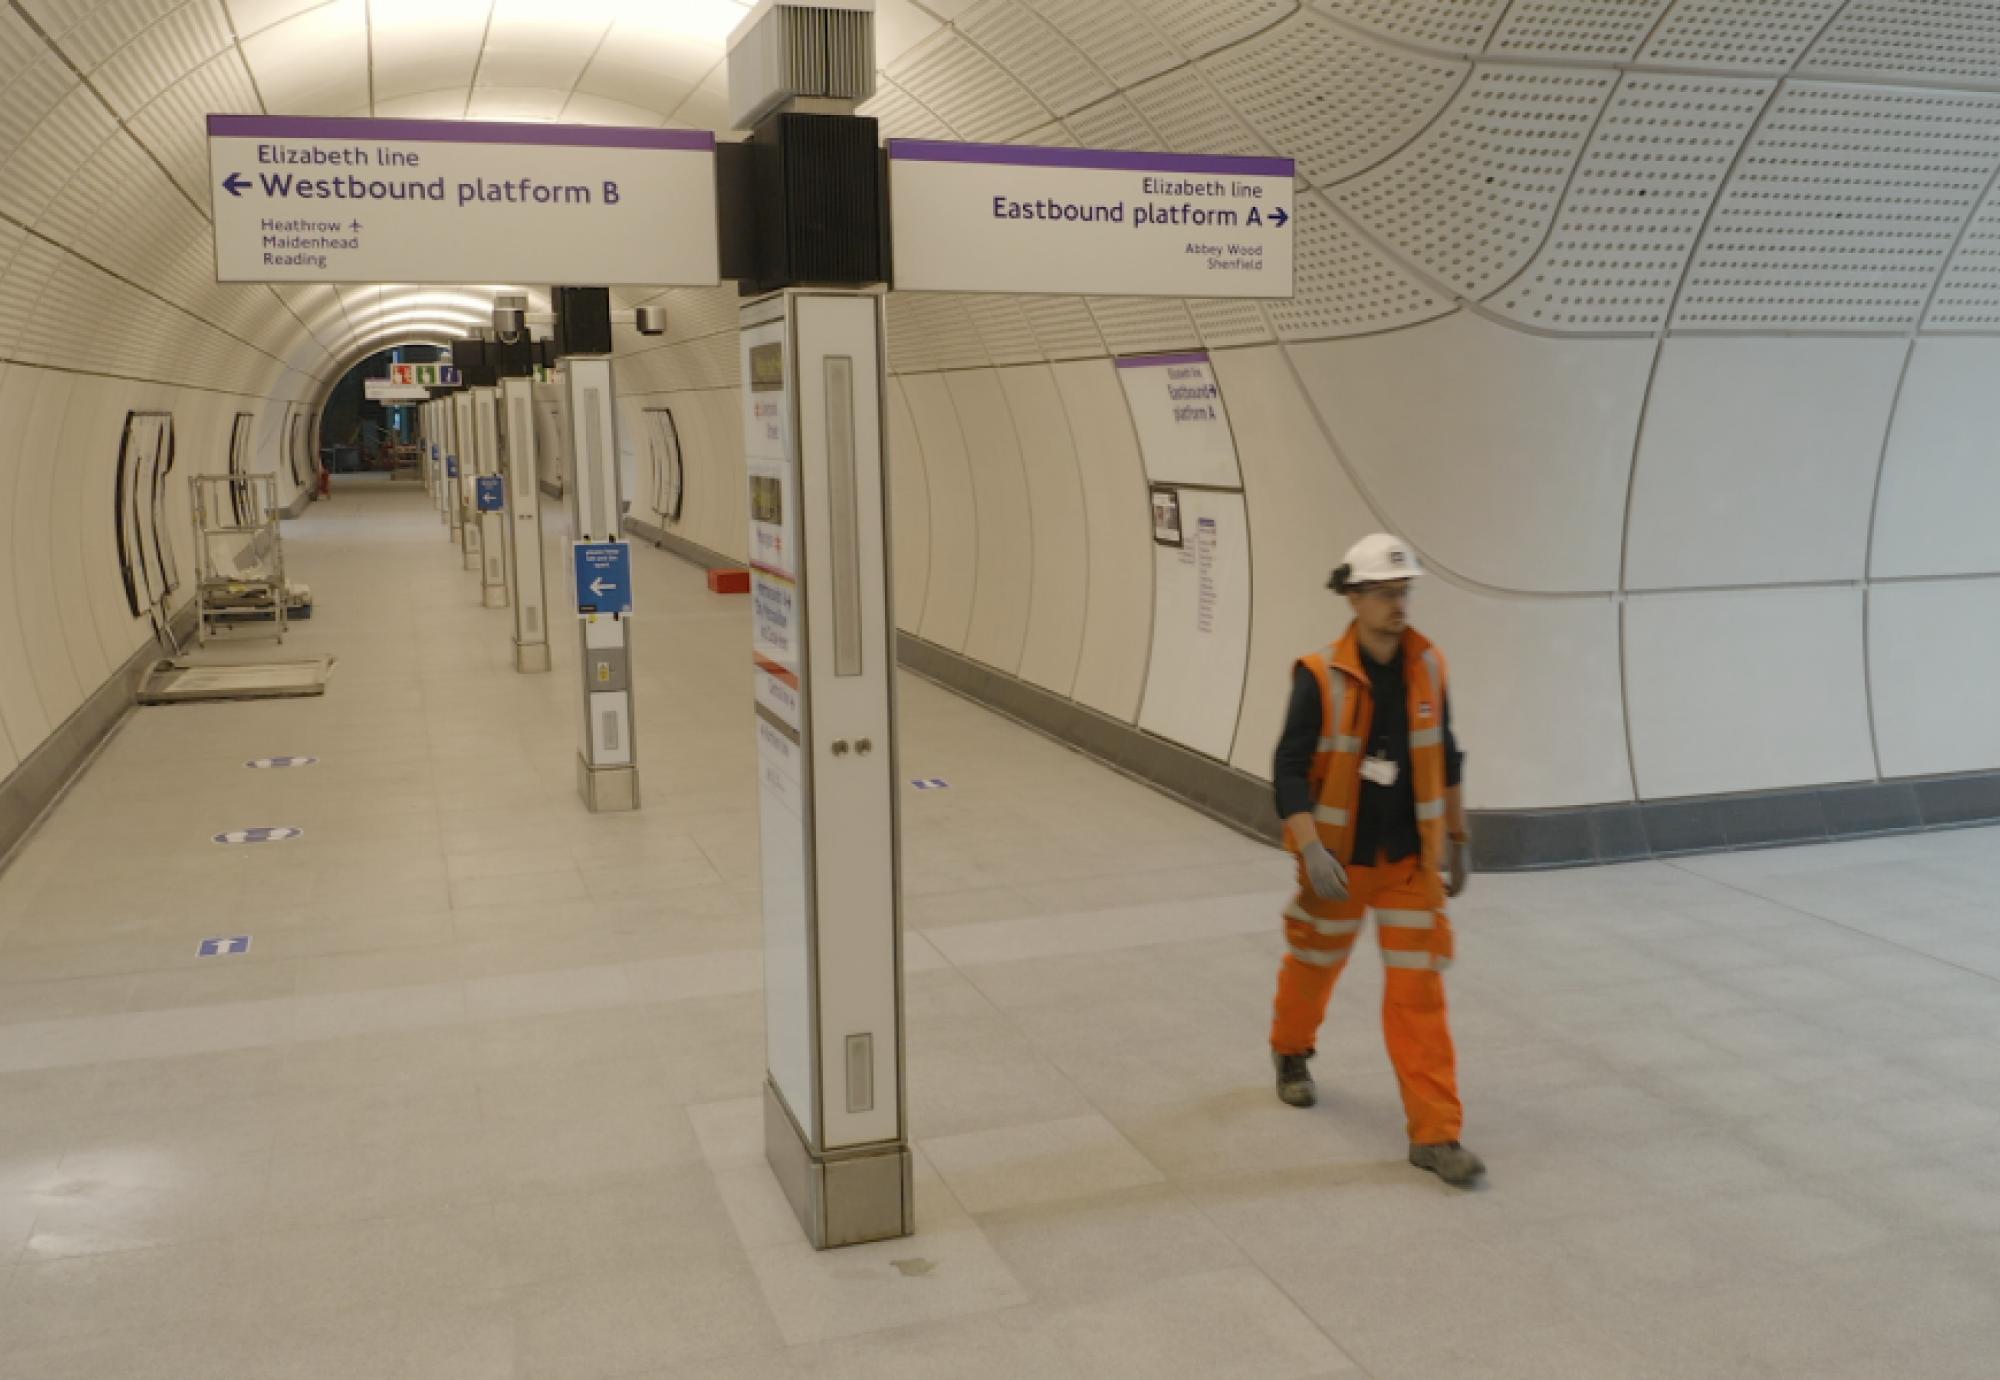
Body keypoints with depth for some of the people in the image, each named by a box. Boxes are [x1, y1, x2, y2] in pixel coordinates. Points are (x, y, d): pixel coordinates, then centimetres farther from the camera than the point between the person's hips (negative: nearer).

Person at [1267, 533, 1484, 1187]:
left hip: (1412, 859, 2)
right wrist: (1312, 852, -28)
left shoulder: (1428, 666, -3)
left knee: (1418, 989, -2)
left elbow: (1445, 759, 9)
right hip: (1340, 858, -2)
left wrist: (1458, 841, 13)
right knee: (1316, 962, 18)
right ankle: (1291, 1051, 49)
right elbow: (1290, 772, -17)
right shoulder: (1321, 677, -17)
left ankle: (1434, 1134, 4)